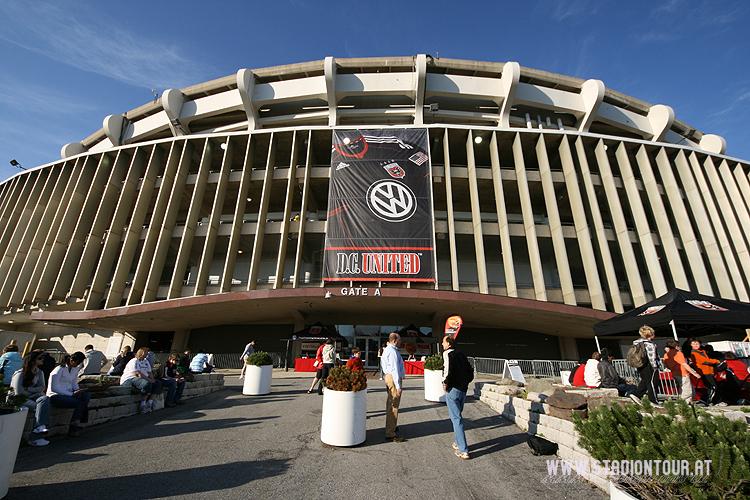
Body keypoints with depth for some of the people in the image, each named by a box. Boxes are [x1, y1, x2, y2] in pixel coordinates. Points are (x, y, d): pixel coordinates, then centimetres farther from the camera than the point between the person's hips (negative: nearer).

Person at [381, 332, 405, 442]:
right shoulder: (393, 351, -20)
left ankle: (390, 427, 39)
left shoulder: (386, 349, 13)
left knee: (390, 403, 23)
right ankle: (390, 434, 0)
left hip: (388, 376, 11)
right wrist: (398, 386, -23)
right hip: (393, 378, -11)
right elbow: (395, 369, -23)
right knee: (394, 406, -6)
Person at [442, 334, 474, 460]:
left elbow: (448, 369, -27)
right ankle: (458, 443, 33)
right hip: (463, 390, 8)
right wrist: (465, 382, 16)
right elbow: (470, 371, 12)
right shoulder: (461, 354, 11)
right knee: (457, 416, 22)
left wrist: (445, 383, -13)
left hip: (452, 390, -8)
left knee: (456, 419, 0)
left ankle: (463, 451, 2)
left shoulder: (447, 354, -12)